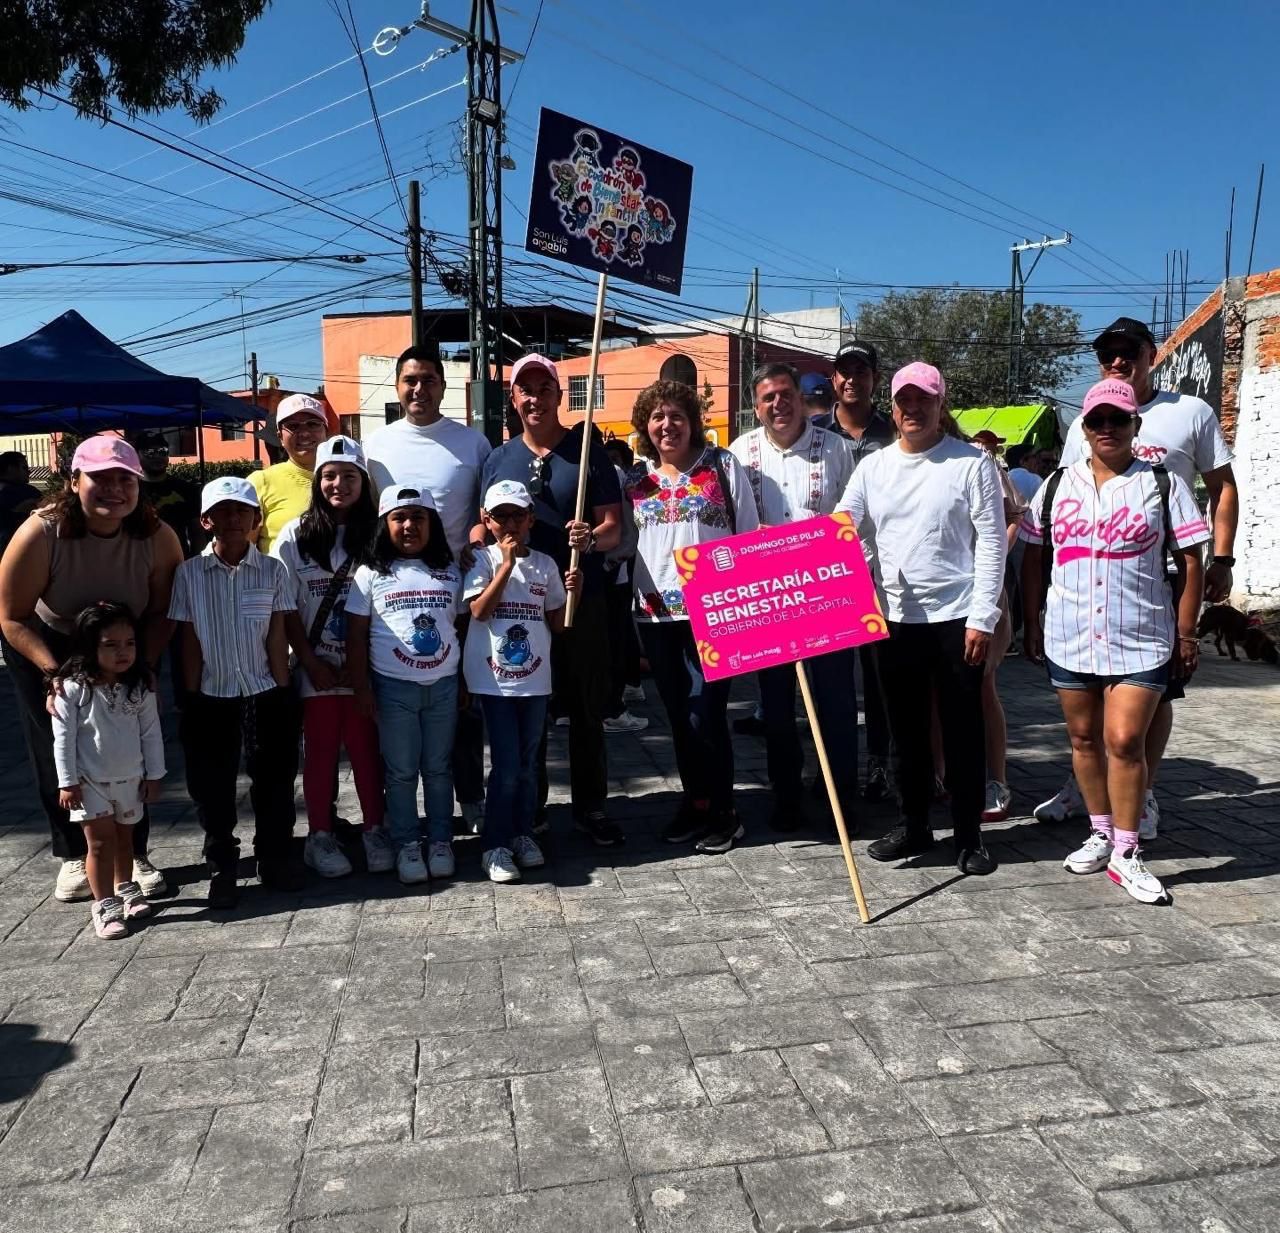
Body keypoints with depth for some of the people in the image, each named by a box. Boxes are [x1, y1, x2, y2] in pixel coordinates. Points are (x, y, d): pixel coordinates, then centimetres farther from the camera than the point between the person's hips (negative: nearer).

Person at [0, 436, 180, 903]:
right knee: (59, 752, 5)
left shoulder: (156, 537, -24)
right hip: (46, 646, -1)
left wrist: (143, 666, -22)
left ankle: (135, 852, 17)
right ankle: (73, 856, 20)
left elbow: (162, 612, -13)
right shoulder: (40, 535, -30)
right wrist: (54, 672, -30)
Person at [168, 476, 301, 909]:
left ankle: (275, 858, 26)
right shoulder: (189, 573, -3)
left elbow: (277, 638, -1)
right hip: (211, 699, 0)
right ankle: (222, 869, 21)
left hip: (265, 695, 0)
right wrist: (191, 700, 0)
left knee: (274, 781, 9)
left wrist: (283, 695, -3)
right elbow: (190, 642, 0)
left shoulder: (272, 570, -3)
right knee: (212, 787, 7)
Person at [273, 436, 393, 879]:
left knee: (367, 748, 5)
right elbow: (286, 610, 0)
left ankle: (375, 831, 17)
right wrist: (311, 661, -6)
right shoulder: (295, 536, 0)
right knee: (321, 751, 7)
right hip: (317, 667, 0)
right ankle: (320, 836, 19)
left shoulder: (377, 534, 0)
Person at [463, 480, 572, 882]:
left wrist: (571, 593, -7)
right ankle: (496, 845, 8)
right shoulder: (481, 560, -2)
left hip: (535, 678, 4)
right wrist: (507, 563, -18)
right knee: (506, 765, -5)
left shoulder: (545, 564, 8)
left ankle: (523, 833, 27)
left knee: (528, 763, 12)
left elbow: (557, 623, 11)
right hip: (493, 678, -4)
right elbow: (479, 611, -16)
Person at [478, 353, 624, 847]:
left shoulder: (589, 451, 1)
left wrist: (592, 539, -26)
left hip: (582, 599, -2)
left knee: (586, 707, 5)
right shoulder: (498, 459, 9)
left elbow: (613, 527, -4)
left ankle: (591, 807, 18)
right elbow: (485, 526, 13)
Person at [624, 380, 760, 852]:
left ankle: (723, 812, 10)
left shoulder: (723, 466, 1)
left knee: (704, 713, -6)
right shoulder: (634, 479, 11)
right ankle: (694, 801, 26)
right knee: (678, 714, 11)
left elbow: (751, 536, 2)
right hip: (656, 613, 4)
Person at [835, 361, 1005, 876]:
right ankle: (914, 824, 28)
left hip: (956, 617, -3)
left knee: (962, 730, 5)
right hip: (894, 617, 4)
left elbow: (990, 542, -6)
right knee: (906, 728, 13)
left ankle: (969, 835, 18)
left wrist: (982, 617, -11)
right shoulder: (873, 467, 8)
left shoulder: (972, 463, -2)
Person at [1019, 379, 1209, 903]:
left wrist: (1185, 633, 0)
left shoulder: (1163, 484, 2)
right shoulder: (1057, 486, 8)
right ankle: (1101, 833, 28)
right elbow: (1034, 559, 12)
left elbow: (1189, 563, 3)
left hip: (1141, 641, -3)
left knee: (1125, 742, -7)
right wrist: (1032, 623, 9)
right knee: (1084, 738, 11)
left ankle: (1125, 853, 7)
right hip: (1068, 638, 3)